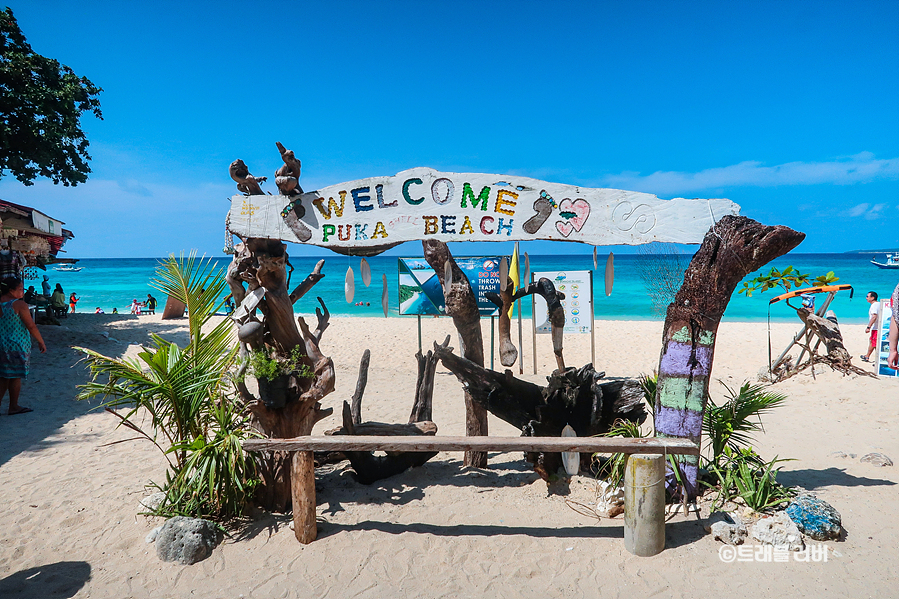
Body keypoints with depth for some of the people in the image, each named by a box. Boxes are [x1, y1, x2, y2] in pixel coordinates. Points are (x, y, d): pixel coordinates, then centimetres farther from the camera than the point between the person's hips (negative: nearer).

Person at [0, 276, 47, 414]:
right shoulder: (19, 305, -16)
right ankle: (14, 407, 15)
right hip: (17, 346, -6)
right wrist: (41, 342, -4)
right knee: (16, 376, 6)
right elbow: (31, 326, -16)